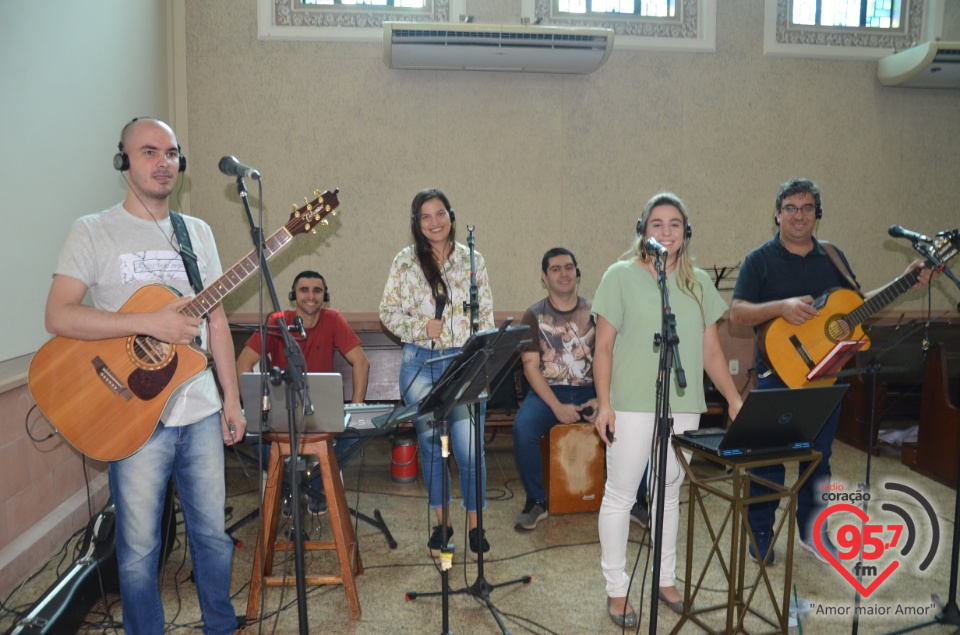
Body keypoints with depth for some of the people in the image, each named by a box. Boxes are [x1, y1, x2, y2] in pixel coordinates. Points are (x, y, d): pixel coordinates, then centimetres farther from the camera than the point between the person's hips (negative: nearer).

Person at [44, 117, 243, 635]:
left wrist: (232, 397, 8)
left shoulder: (199, 232, 10)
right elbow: (58, 316, -13)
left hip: (201, 413, 4)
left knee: (213, 530, 14)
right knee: (139, 545, 7)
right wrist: (150, 322, -22)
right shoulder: (93, 232, -3)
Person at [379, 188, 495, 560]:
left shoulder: (472, 260, 4)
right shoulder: (405, 261, 2)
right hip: (419, 364, 1)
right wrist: (422, 327, -13)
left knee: (470, 448, -4)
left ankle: (475, 526, 15)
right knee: (430, 445, 11)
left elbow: (486, 316, 5)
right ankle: (441, 522, 27)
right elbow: (388, 312, 3)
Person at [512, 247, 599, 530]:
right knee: (523, 428, -31)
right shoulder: (534, 315, 3)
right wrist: (557, 407, -15)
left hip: (590, 391, 1)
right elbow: (530, 366, -4)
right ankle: (536, 501, -9)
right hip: (547, 391, -1)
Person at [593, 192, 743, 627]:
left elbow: (711, 350, 12)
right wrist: (604, 403, -11)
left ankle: (666, 579, 32)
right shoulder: (621, 276, -3)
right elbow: (604, 347, -5)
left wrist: (734, 399, 4)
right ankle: (617, 588, 17)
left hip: (684, 406, 4)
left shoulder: (698, 283, 10)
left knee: (669, 494, 15)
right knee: (620, 495, 3)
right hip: (632, 404, -4)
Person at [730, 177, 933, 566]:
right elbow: (736, 314, -12)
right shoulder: (760, 260, -5)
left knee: (818, 458, 15)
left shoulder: (833, 258, 10)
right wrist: (782, 307, -27)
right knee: (768, 460, 3)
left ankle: (812, 531, 31)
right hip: (777, 374, -4)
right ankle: (760, 535, 19)